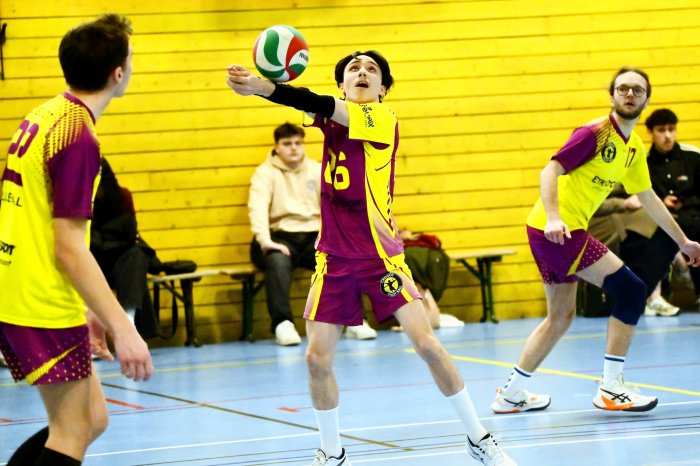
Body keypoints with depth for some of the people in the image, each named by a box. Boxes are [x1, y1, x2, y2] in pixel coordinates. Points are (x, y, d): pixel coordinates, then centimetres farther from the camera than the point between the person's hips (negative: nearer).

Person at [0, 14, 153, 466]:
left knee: (92, 418, 14)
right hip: (45, 309, -9)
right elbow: (69, 249, -21)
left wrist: (87, 308, 23)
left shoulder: (43, 118, 11)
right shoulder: (78, 137, -18)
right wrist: (124, 329, -21)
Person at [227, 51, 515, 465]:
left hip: (380, 253, -4)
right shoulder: (332, 117, 8)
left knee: (427, 343, -11)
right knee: (318, 358, -4)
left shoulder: (383, 120, -9)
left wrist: (263, 88, -34)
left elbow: (321, 106, -21)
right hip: (334, 256, 4)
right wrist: (257, 83, -32)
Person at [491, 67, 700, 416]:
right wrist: (553, 218, -34)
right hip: (555, 229, -10)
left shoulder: (634, 148, 14)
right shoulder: (595, 133, -12)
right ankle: (611, 389, -10)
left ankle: (511, 394, 25)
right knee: (631, 289, -12)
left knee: (560, 316, 17)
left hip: (567, 233, 10)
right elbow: (550, 171, -20)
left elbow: (648, 199, 25)